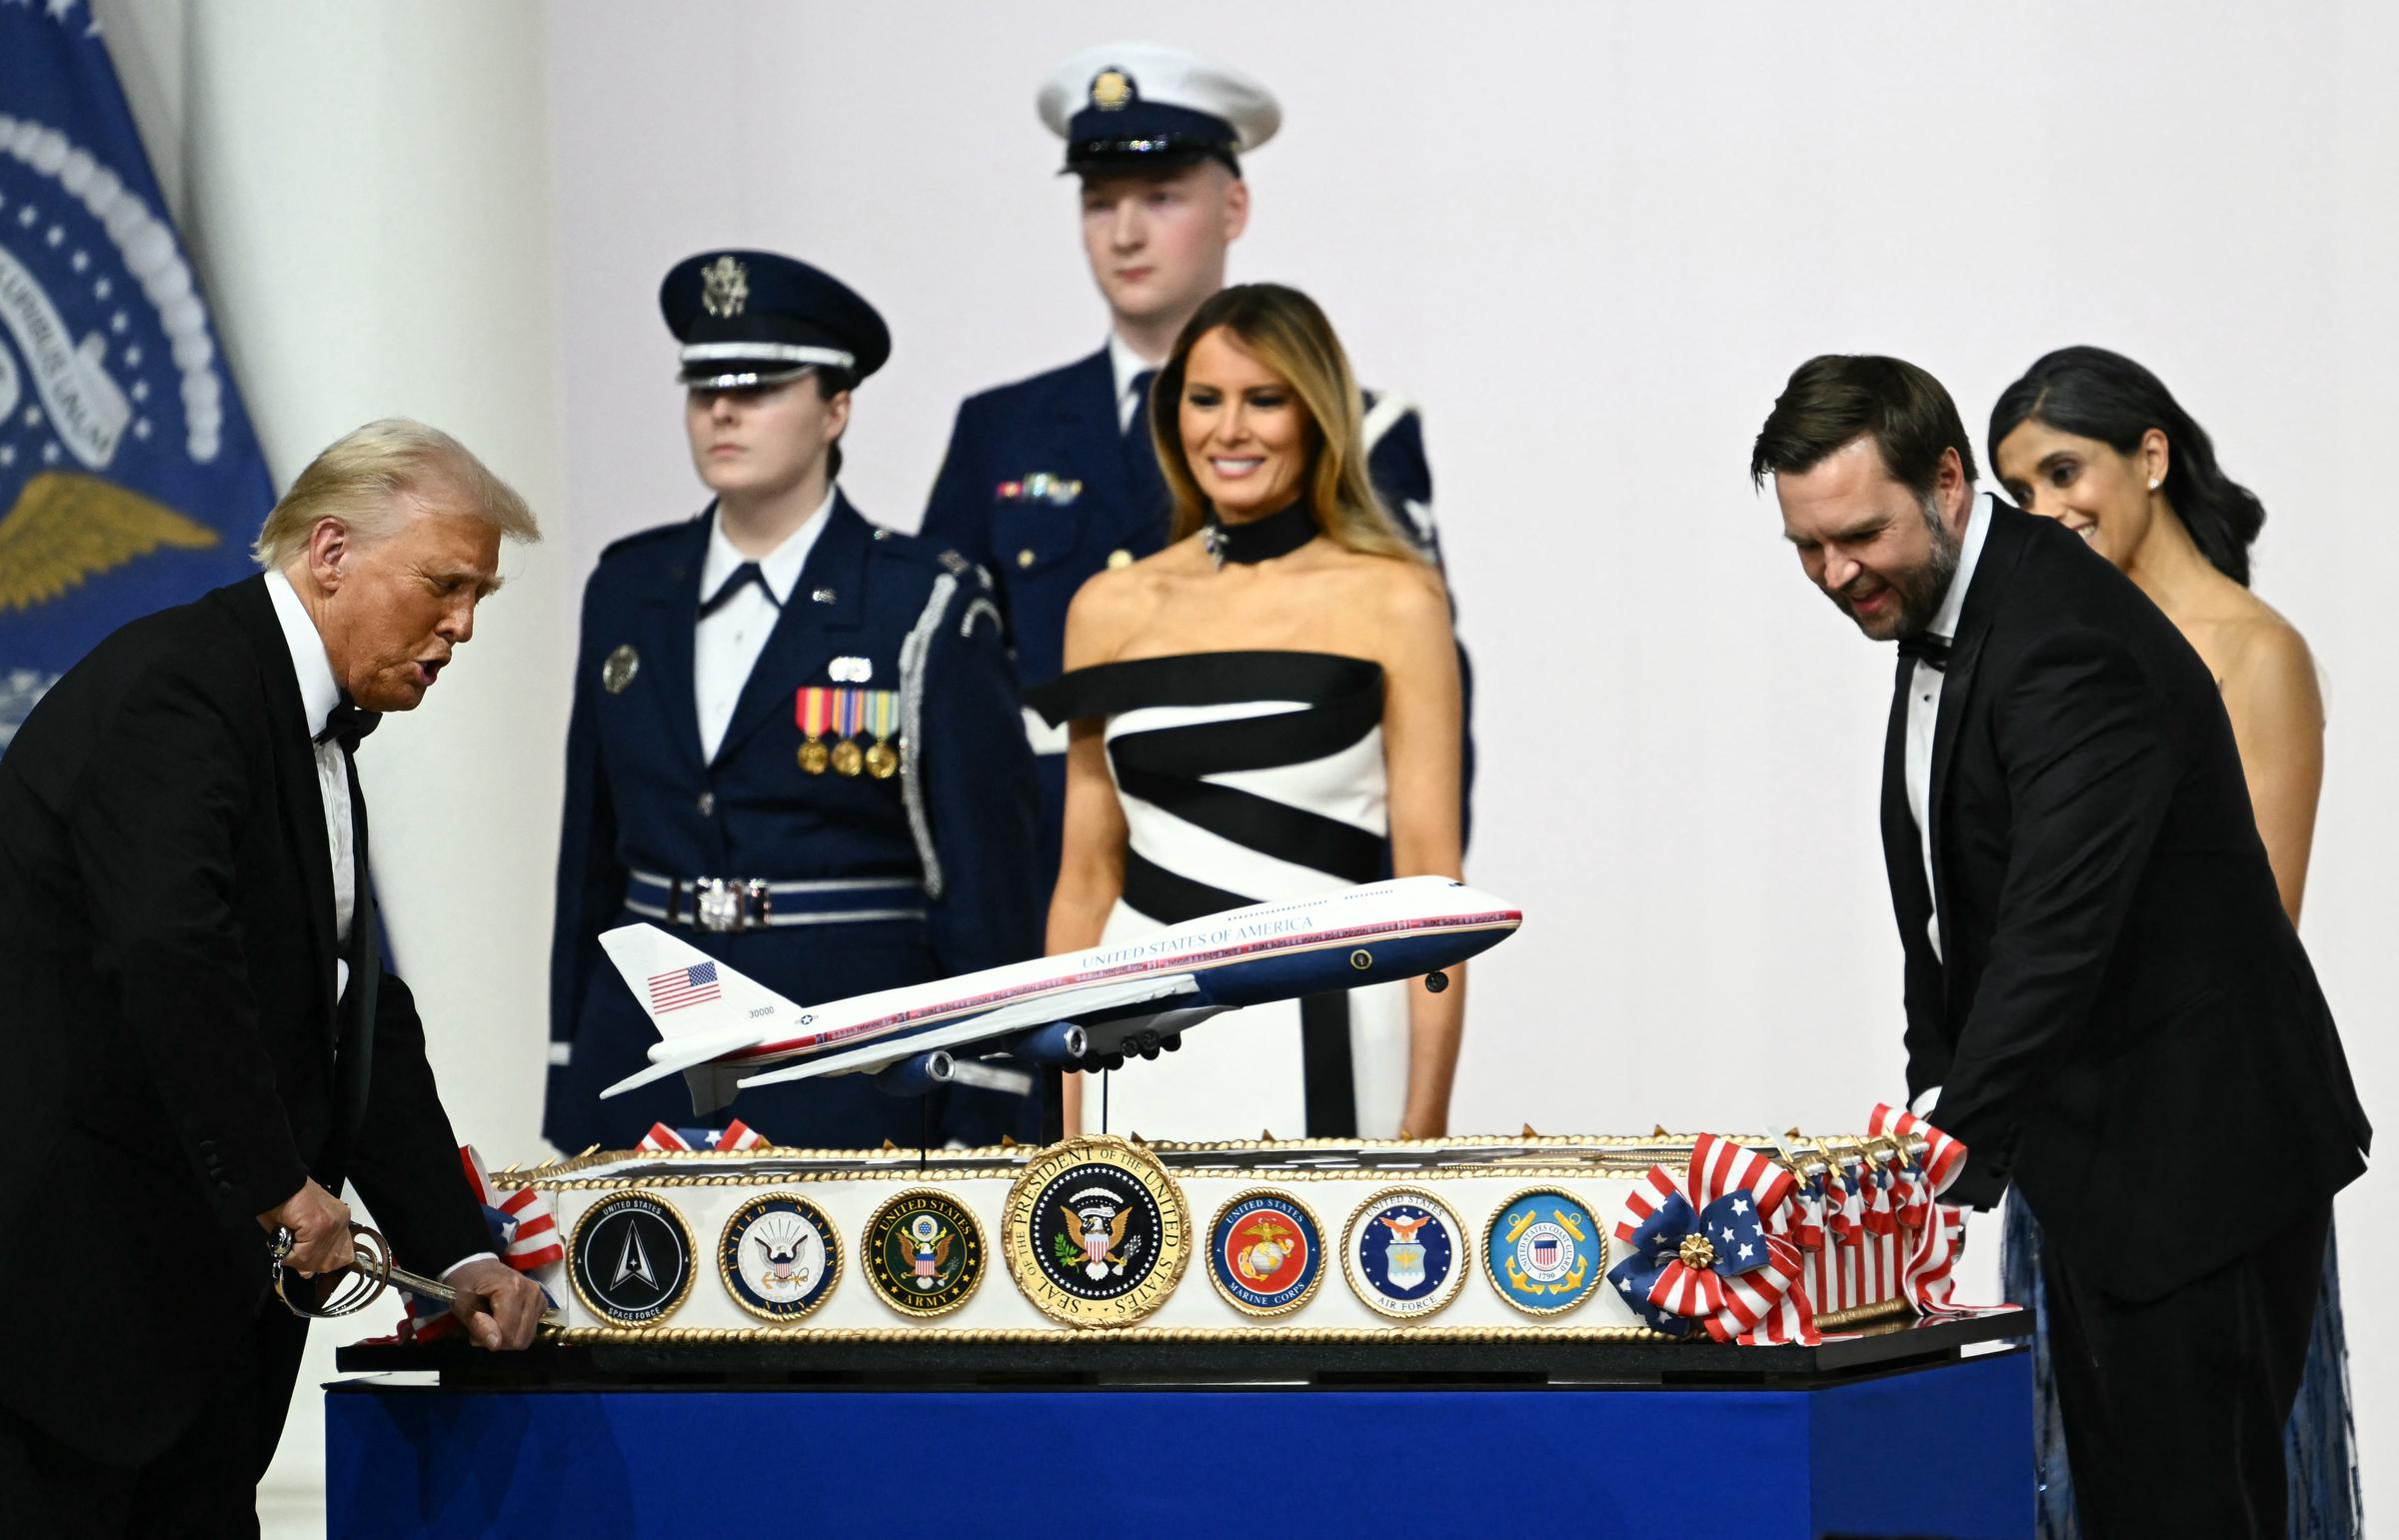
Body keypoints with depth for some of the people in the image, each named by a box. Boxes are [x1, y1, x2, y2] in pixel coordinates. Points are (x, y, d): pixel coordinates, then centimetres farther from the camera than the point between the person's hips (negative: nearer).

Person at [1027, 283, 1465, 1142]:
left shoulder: (1395, 600, 0)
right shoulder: (1112, 610, 10)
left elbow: (1429, 880, -3)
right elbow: (1087, 878, 12)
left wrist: (1426, 1121, -10)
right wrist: (1069, 1116, 7)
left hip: (1322, 1050, -3)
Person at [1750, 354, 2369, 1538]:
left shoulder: (2072, 645, -23)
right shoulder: (1941, 609, 9)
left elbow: (2057, 933, -32)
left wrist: (1953, 1168, -36)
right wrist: (1936, 1093, 6)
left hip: (2196, 1158, -10)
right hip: (2095, 1146, 10)